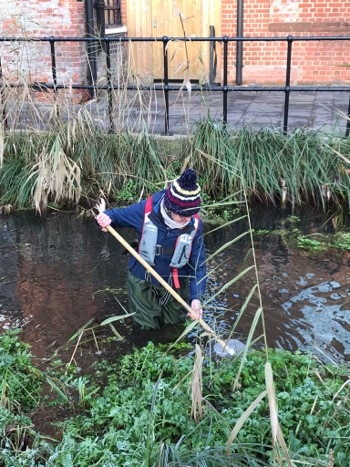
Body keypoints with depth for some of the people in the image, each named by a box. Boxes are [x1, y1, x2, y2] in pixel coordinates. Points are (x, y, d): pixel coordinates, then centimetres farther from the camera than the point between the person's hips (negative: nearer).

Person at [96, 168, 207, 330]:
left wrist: (196, 297, -31)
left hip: (176, 282, 1)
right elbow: (119, 214, -9)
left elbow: (198, 264, -19)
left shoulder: (195, 225, -23)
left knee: (175, 321, 23)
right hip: (143, 280, -1)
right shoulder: (146, 210, -27)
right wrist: (107, 216, -33)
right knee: (148, 325, 15)